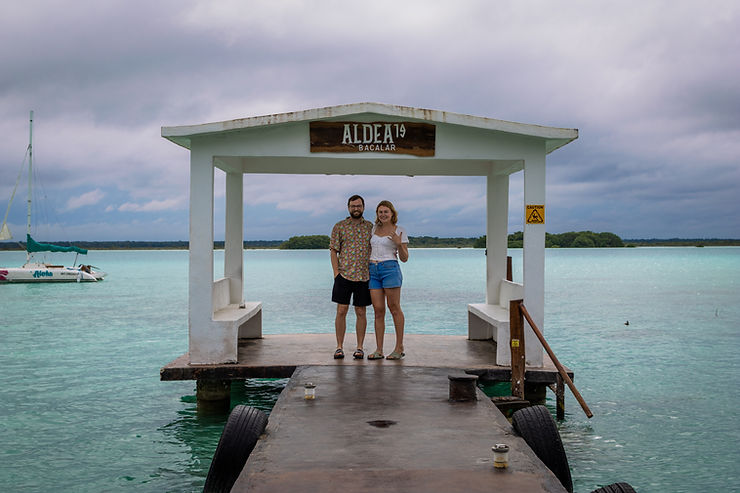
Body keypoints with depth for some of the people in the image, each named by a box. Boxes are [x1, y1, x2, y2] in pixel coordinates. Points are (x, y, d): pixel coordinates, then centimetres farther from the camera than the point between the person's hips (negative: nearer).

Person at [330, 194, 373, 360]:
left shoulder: (371, 227, 10)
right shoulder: (339, 227, 5)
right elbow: (333, 250, 3)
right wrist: (336, 272, -6)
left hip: (364, 276, 1)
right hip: (344, 275, -1)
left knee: (361, 313, 4)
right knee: (341, 311, -1)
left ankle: (360, 348, 10)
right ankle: (339, 347, 6)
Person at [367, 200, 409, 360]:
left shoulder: (399, 231, 1)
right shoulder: (374, 229, 15)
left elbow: (404, 258, -1)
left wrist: (399, 244, -16)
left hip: (390, 269, -4)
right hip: (373, 271, 5)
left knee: (394, 308, -2)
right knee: (378, 310, 2)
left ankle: (399, 348, 6)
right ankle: (379, 350, 3)